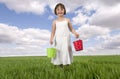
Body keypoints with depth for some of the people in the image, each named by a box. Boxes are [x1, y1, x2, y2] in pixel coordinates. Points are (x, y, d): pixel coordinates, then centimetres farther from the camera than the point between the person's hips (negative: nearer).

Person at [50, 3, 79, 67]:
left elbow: (71, 29, 10)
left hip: (66, 39, 0)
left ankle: (67, 65, 7)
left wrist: (75, 33, -8)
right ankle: (60, 66, 14)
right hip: (58, 40, 1)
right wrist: (51, 39, -8)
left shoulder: (67, 20, 7)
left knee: (66, 52, -3)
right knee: (59, 53, 3)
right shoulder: (55, 21, 6)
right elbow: (53, 32, 5)